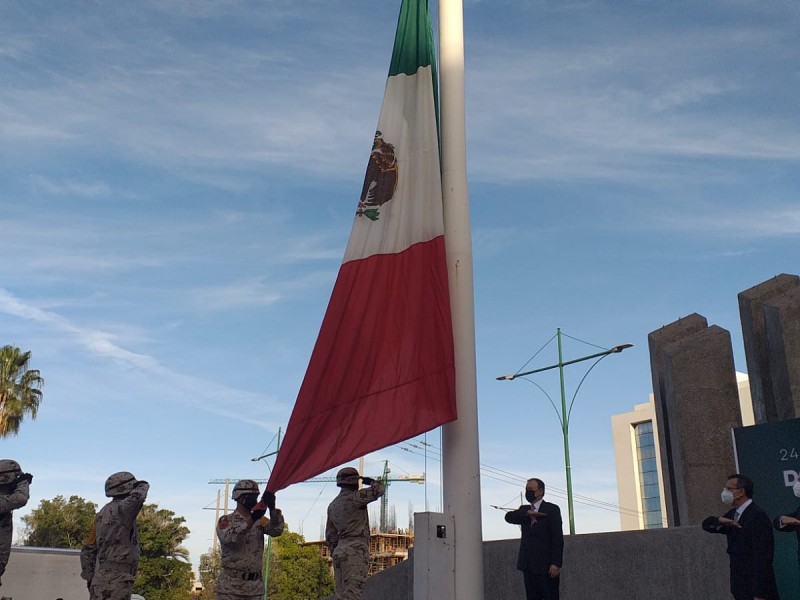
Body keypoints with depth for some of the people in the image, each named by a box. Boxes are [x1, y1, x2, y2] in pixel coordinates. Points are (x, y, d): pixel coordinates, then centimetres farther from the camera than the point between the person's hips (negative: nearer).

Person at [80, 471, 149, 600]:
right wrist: (143, 486, -10)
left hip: (101, 579, 9)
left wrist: (90, 578, 23)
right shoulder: (121, 509, -9)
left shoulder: (102, 514, 17)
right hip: (116, 581, -9)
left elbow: (88, 549, 20)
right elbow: (136, 497, -33)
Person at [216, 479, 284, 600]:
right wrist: (251, 519, -31)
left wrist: (272, 508, -27)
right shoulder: (226, 521, -2)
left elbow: (276, 530, -10)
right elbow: (228, 538, -23)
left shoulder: (260, 521, 9)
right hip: (230, 585, -4)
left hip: (255, 586, 4)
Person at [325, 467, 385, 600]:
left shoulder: (333, 504, 17)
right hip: (356, 550, -8)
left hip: (340, 550, 8)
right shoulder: (354, 498, -8)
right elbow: (379, 490, -8)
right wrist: (370, 481, 12)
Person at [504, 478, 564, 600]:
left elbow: (558, 538, -8)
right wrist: (527, 514, -17)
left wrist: (556, 563, -17)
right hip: (528, 566, 5)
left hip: (546, 566, -5)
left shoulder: (552, 509, -2)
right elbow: (509, 517, -3)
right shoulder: (524, 509, 16)